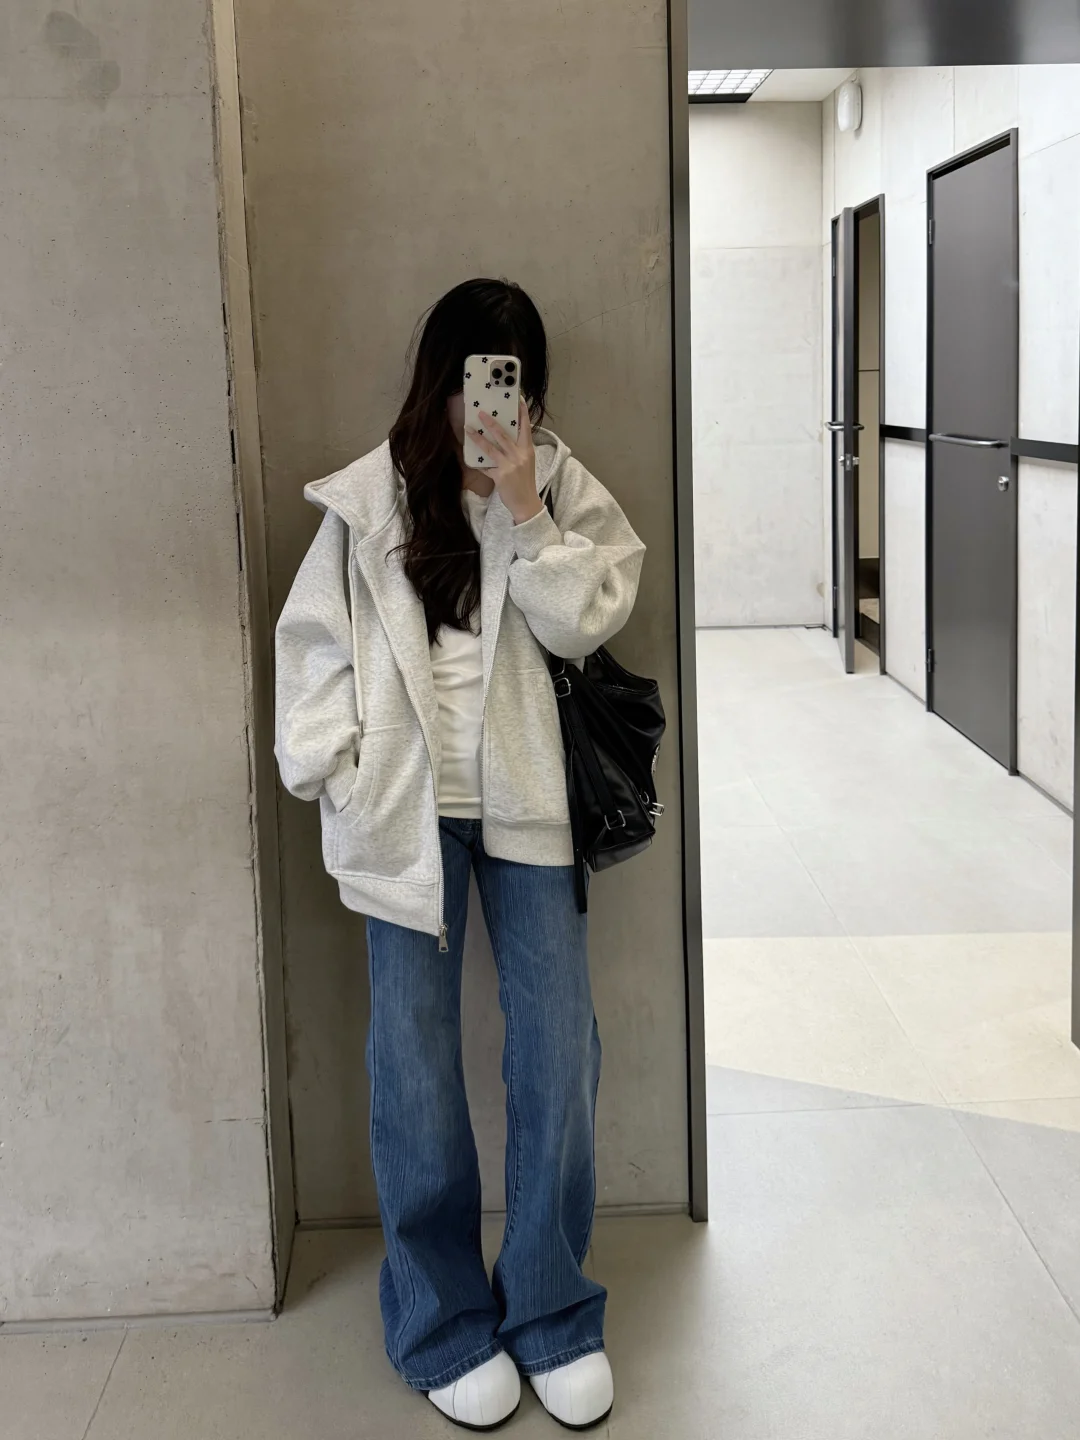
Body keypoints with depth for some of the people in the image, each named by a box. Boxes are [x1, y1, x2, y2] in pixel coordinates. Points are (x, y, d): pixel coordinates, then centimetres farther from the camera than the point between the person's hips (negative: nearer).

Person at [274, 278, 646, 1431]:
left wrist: (523, 508, -14)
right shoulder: (370, 497, 0)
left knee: (558, 1052, 2)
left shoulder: (563, 486, 4)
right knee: (415, 1066, 4)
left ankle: (552, 1313, 20)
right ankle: (445, 1324, 20)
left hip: (524, 802, 1)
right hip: (407, 809, -1)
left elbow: (583, 622, -6)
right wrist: (330, 773, -8)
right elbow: (317, 641, 1)